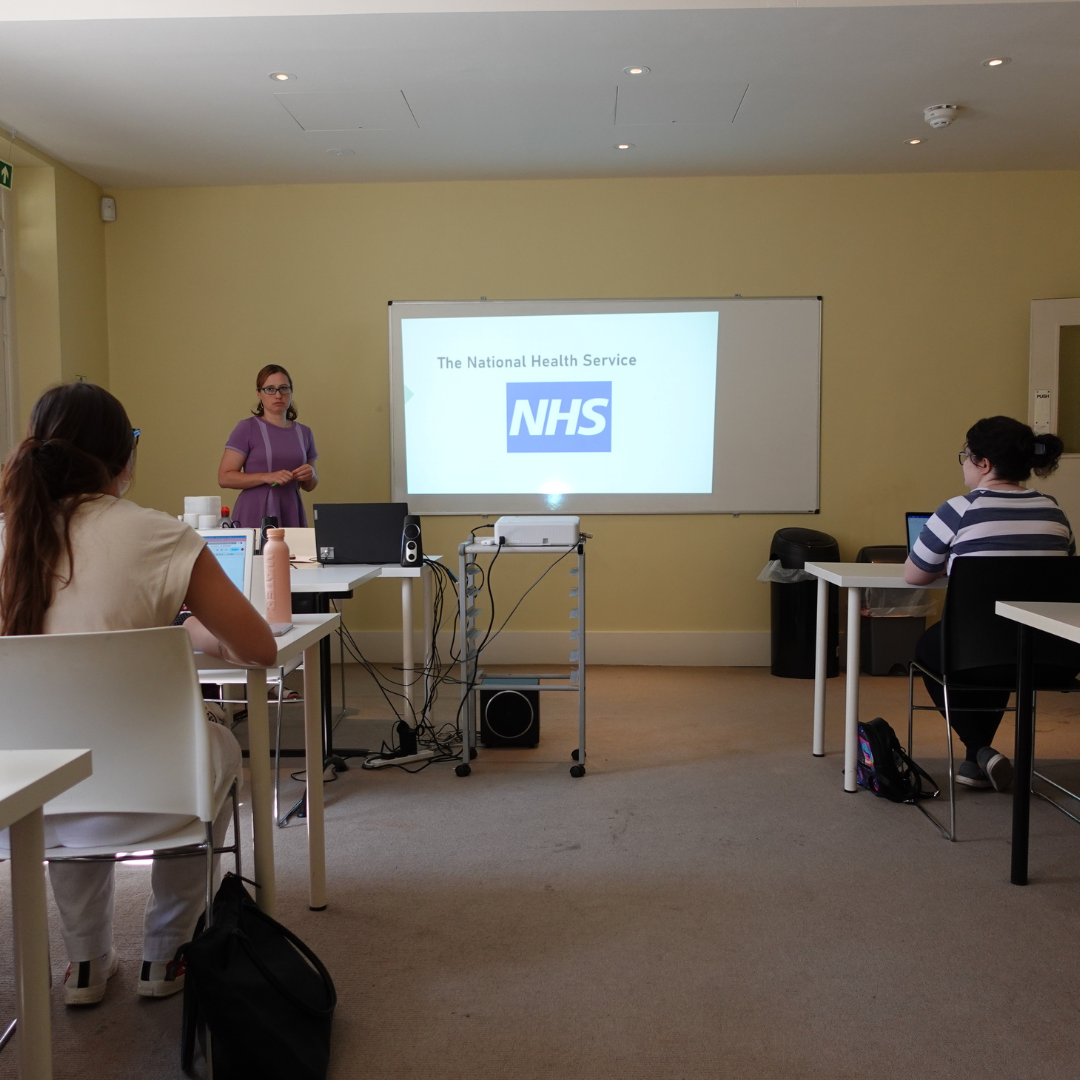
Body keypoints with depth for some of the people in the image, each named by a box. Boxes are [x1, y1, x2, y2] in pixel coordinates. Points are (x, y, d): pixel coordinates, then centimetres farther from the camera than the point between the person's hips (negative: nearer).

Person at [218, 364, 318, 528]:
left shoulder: (304, 433, 11)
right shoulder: (247, 428, -1)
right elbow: (224, 477, -7)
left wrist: (310, 475, -2)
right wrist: (267, 477, -17)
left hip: (291, 515, 4)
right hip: (255, 516, -4)